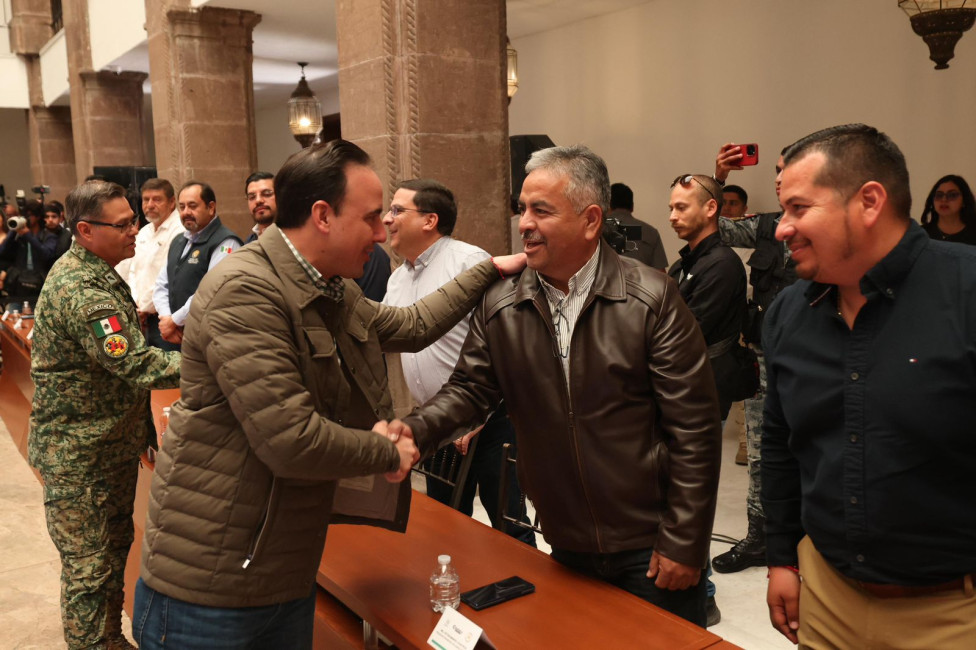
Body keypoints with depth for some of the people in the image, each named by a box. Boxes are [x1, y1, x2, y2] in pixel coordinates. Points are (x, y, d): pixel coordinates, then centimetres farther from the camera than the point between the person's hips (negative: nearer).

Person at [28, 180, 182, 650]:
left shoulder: (98, 274, 10)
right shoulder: (79, 291, -25)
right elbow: (137, 366, -31)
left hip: (115, 444, 10)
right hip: (80, 456, -10)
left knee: (115, 548, 20)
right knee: (90, 567, 1)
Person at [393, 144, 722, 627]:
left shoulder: (651, 299, -13)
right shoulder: (498, 306, -2)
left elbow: (694, 429, -12)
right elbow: (470, 389, 4)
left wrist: (683, 543, -11)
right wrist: (415, 430, -16)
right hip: (566, 547, 4)